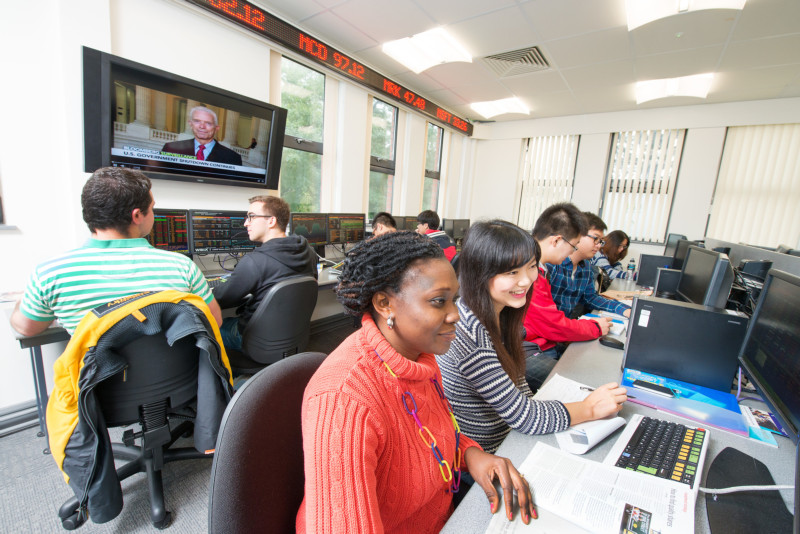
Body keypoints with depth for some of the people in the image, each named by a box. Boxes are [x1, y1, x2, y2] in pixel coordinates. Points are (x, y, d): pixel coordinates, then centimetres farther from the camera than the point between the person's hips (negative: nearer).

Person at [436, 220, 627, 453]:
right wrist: (589, 409, -10)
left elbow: (518, 388, 7)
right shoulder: (468, 329, -30)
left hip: (506, 441, 7)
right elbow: (521, 416, -22)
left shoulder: (503, 314, -3)